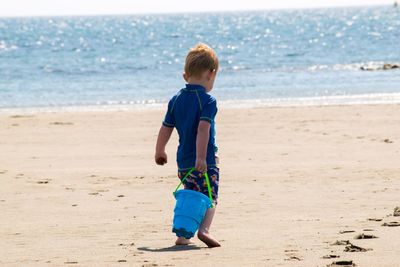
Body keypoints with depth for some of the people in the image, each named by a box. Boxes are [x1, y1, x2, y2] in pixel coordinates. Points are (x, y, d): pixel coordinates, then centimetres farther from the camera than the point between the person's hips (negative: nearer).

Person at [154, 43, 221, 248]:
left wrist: (159, 152, 27)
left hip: (183, 161, 6)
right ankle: (204, 228, -27)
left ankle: (182, 234, 14)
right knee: (209, 198, -4)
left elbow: (165, 130, 13)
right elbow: (203, 130, -22)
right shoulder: (208, 101, -11)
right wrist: (201, 157, -26)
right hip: (205, 161, -6)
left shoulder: (175, 100, 9)